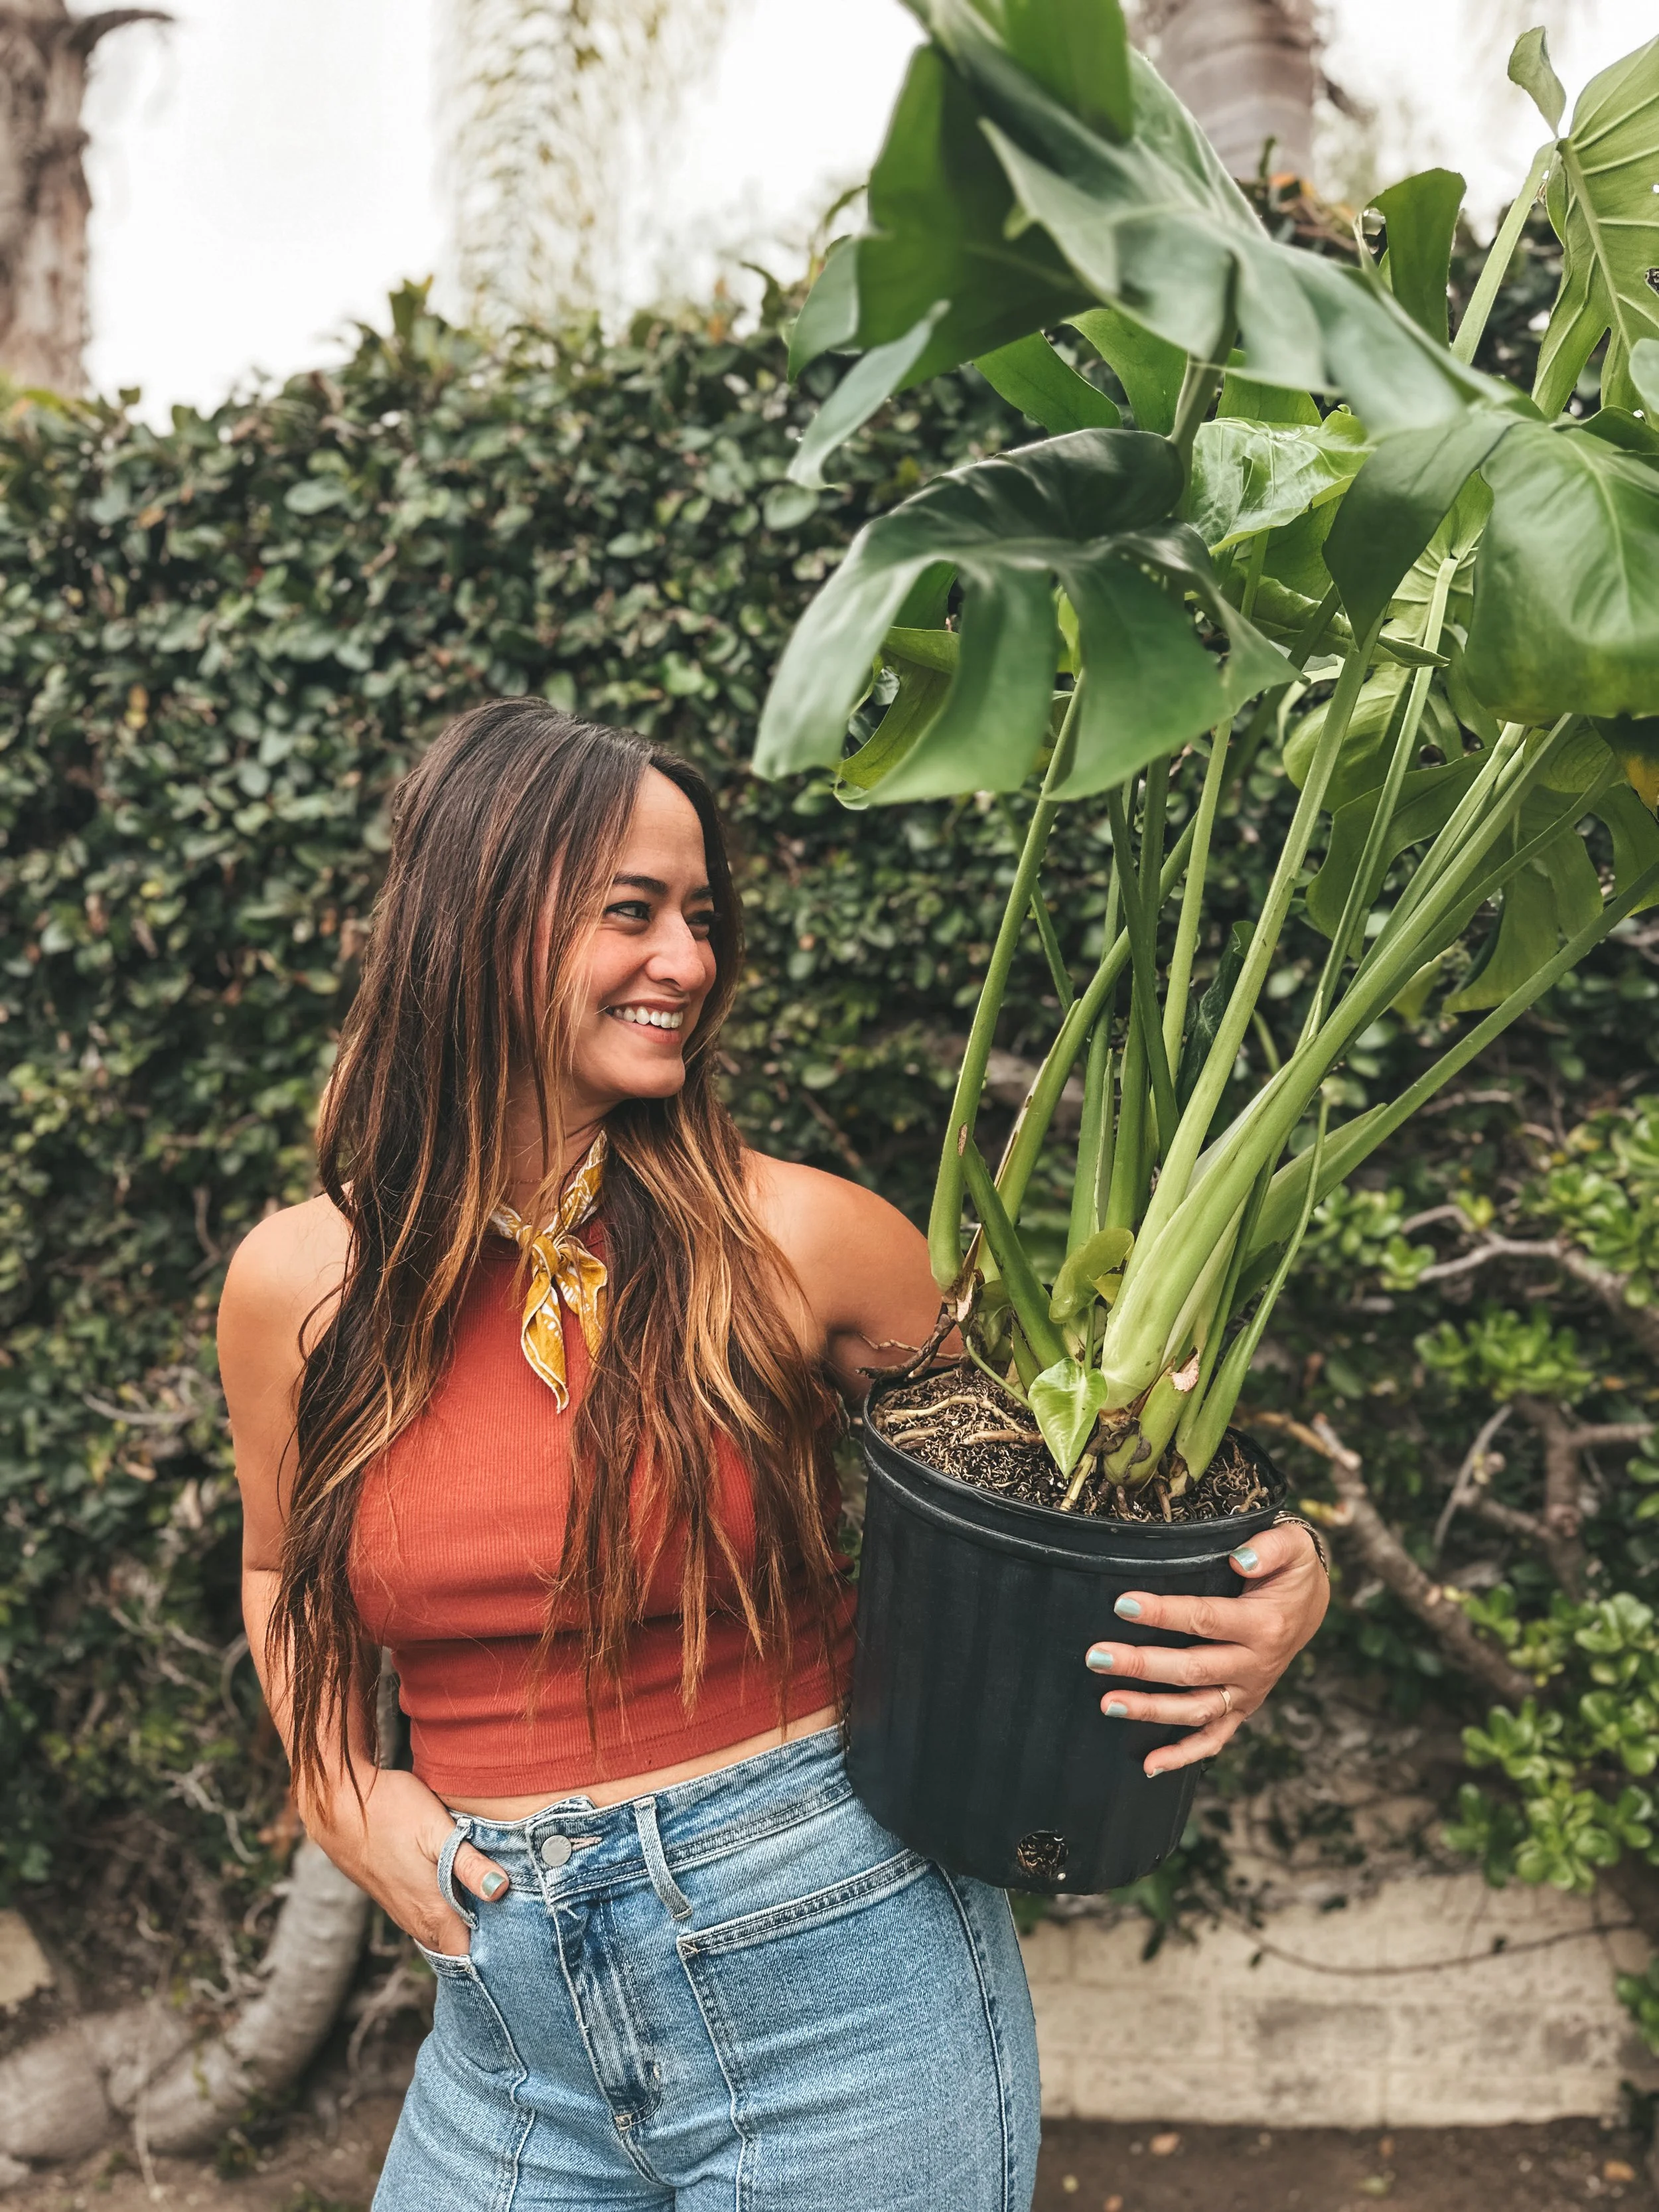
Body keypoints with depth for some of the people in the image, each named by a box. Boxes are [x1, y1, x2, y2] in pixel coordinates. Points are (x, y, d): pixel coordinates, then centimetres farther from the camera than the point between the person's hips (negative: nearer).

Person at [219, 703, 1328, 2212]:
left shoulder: (795, 1240, -13)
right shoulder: (300, 1283, -6)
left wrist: (1273, 1597, -17)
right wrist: (346, 1798, -1)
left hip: (834, 1978, -2)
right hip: (512, 2020, 2)